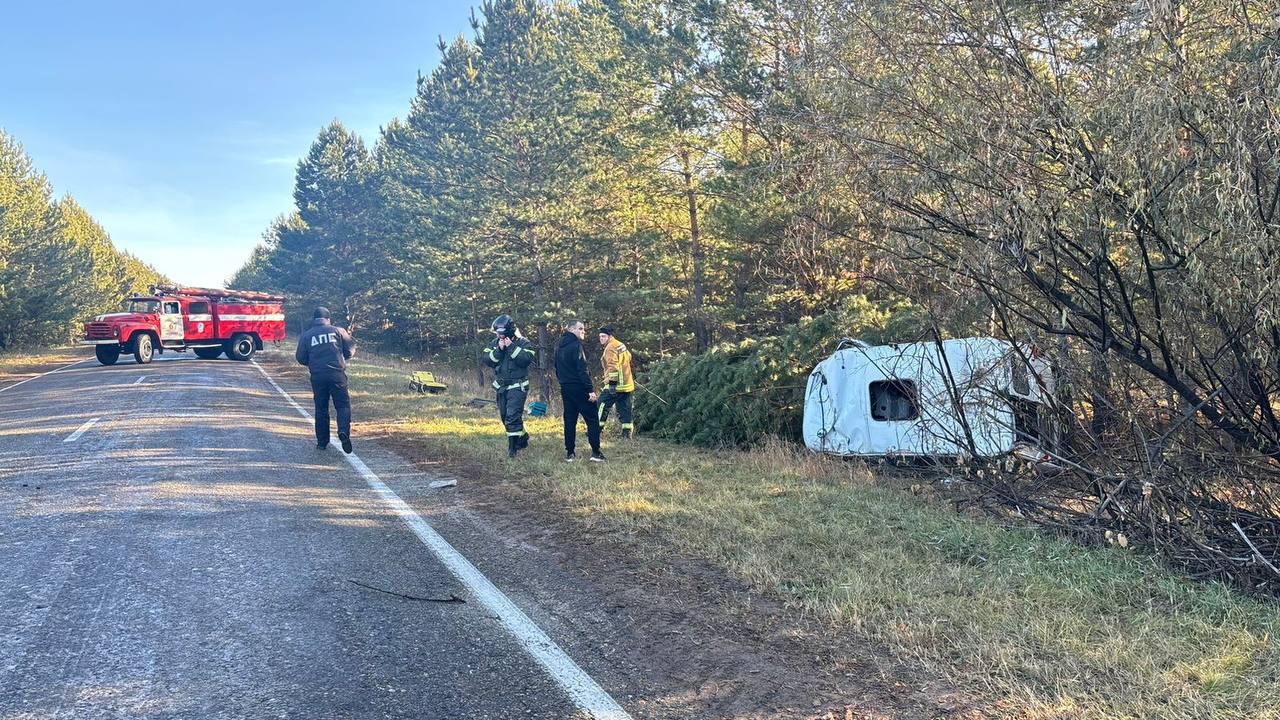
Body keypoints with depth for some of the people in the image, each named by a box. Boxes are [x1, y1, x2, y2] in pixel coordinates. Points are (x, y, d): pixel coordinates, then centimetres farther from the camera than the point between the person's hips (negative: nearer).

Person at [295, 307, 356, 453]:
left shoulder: (306, 336, 5)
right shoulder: (338, 331, 3)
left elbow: (301, 358, 5)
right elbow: (350, 350, 4)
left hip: (317, 376, 2)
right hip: (337, 374, -1)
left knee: (321, 409, 12)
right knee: (343, 405, 4)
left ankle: (322, 442, 14)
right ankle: (344, 431, -20)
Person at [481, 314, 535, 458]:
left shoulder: (523, 343, -7)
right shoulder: (494, 343, 6)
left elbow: (527, 359, -23)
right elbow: (486, 359, -4)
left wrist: (512, 347, -24)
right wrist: (498, 350, -17)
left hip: (517, 386, -6)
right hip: (501, 387, 6)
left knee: (512, 416, -14)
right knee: (505, 417, 14)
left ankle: (512, 446, -7)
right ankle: (523, 437, 32)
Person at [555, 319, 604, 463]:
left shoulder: (559, 347, 12)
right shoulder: (576, 345, -13)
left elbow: (557, 370, 18)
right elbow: (582, 369, -19)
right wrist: (590, 390, -19)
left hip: (566, 389, 8)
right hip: (579, 388, -8)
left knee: (569, 420, 11)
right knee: (592, 419, -1)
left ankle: (569, 453, 11)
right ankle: (596, 452, -5)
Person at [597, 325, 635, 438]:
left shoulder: (610, 347, -13)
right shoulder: (620, 345, 16)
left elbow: (613, 366, -22)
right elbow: (628, 357, 29)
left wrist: (612, 381, -23)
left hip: (616, 384, -9)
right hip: (627, 383, 9)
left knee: (603, 405, -3)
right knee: (624, 408, 9)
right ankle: (627, 432, 8)